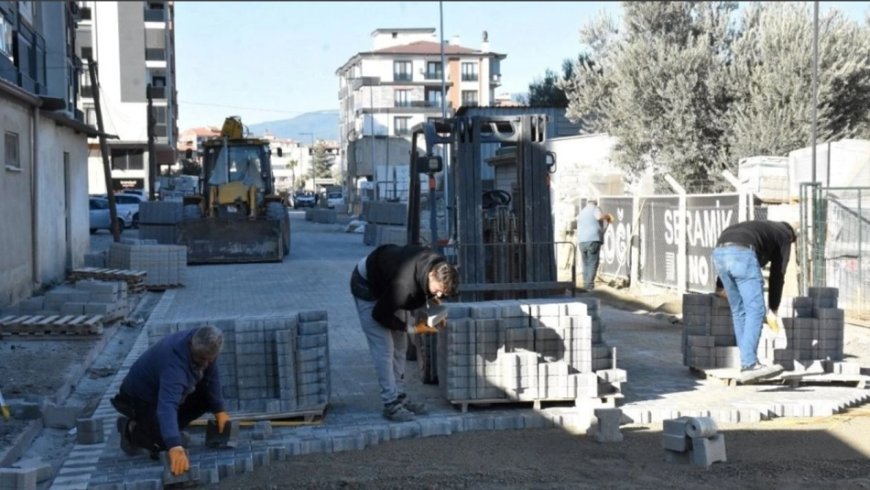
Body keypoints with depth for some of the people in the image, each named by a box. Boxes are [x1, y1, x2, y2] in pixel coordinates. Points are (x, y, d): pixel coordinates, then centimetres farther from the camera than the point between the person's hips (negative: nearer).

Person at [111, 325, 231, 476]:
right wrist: (175, 448, -66)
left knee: (207, 396, -7)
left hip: (168, 389, 8)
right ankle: (131, 429, 4)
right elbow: (167, 406, -55)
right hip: (141, 396, -8)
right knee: (166, 442, -23)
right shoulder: (175, 362, -42)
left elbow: (211, 377, -2)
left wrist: (219, 410, -9)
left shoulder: (206, 348, -19)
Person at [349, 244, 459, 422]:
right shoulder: (404, 285, -43)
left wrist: (430, 299, -10)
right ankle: (391, 405, -8)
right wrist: (409, 327, -23)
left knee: (399, 345, 8)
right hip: (367, 285, -8)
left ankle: (399, 396, 16)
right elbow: (379, 314, -27)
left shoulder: (438, 265, -21)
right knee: (383, 348, -11)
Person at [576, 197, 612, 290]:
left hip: (581, 241, 6)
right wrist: (607, 216, -1)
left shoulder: (580, 213, 23)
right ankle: (589, 284, -12)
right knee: (593, 263, -4)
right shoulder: (595, 209, 4)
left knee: (586, 264, 13)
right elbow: (599, 216, -18)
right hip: (593, 240, -6)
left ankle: (585, 284, 9)